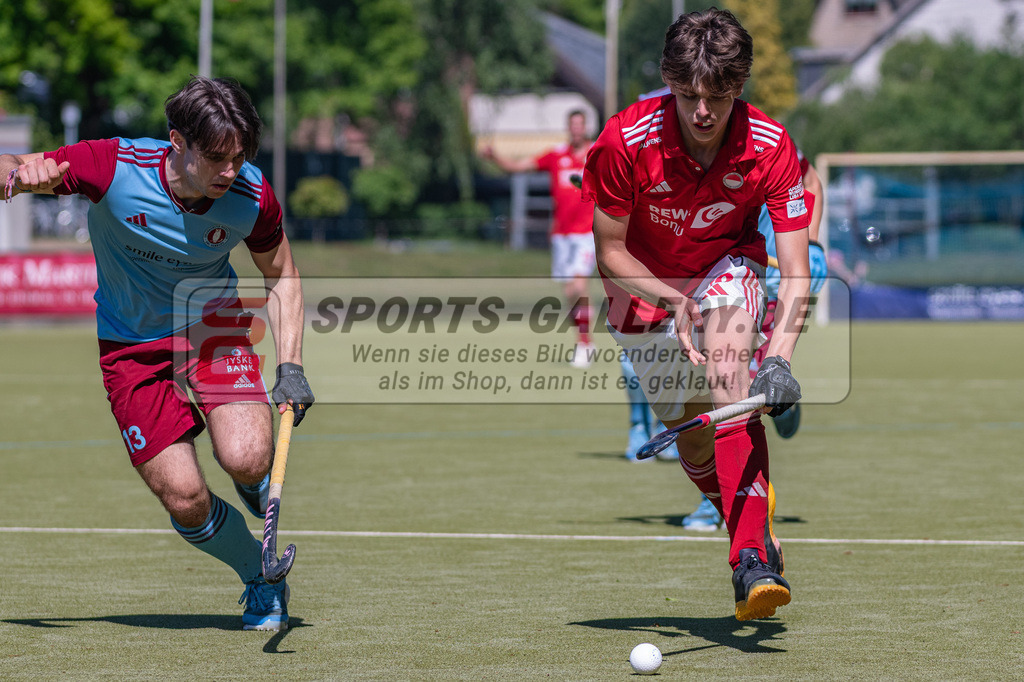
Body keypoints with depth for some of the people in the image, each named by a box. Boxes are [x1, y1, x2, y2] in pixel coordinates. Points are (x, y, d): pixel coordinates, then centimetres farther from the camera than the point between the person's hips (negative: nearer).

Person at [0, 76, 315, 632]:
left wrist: (290, 367, -7)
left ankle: (256, 483, 13)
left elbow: (279, 274, 2)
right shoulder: (113, 167, -25)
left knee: (246, 459, -26)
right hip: (133, 348, -1)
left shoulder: (251, 196, -18)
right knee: (184, 499, -11)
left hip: (213, 322, 1)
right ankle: (262, 578, 18)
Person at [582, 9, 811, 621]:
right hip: (646, 287, 2)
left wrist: (781, 358, -42)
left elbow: (796, 272, -26)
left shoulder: (771, 147, -26)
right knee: (691, 438, 4)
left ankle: (753, 559, -36)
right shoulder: (625, 142, -27)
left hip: (729, 266, -1)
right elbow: (609, 251, -14)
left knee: (727, 370, -32)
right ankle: (755, 534, 35)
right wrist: (673, 301, -31)